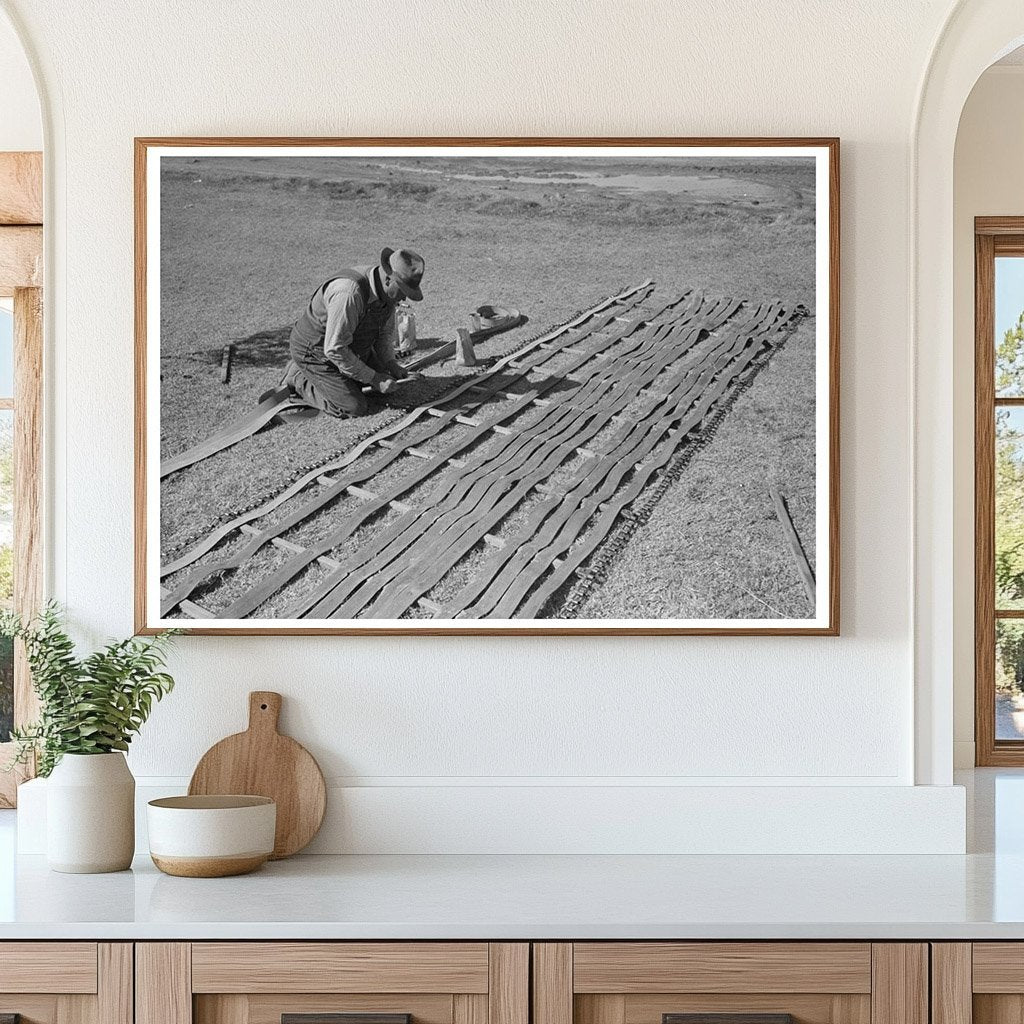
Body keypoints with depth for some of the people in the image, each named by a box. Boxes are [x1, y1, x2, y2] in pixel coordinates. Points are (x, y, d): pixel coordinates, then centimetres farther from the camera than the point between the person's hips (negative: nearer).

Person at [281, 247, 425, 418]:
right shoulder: (349, 294, -39)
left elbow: (385, 331, 8)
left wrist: (391, 364, -10)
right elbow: (335, 349, -34)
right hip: (315, 352, -9)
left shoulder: (387, 291, -10)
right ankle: (298, 378, 3)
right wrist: (372, 378, -27)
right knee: (355, 408, -14)